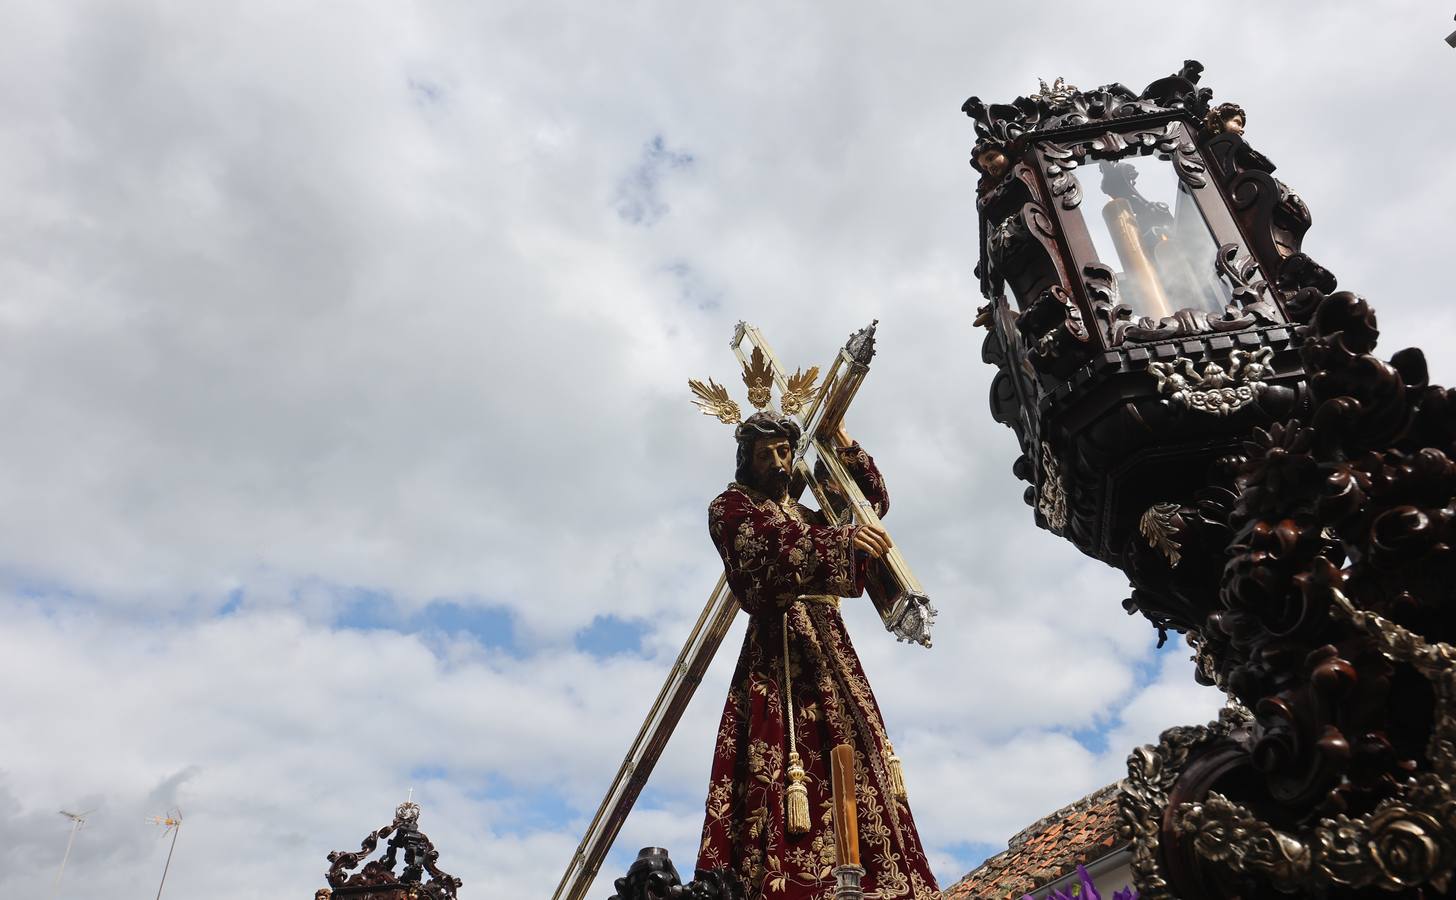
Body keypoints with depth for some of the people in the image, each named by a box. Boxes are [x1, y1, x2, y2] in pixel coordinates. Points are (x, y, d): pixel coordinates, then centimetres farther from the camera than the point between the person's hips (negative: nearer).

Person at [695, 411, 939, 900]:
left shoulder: (806, 512, 25)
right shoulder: (730, 506, 6)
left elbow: (877, 502, 29)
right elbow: (765, 552, -14)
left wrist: (847, 449, 16)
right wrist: (842, 540, -24)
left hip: (828, 644, 7)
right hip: (779, 644, -6)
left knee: (856, 757, -1)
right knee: (782, 756, -18)